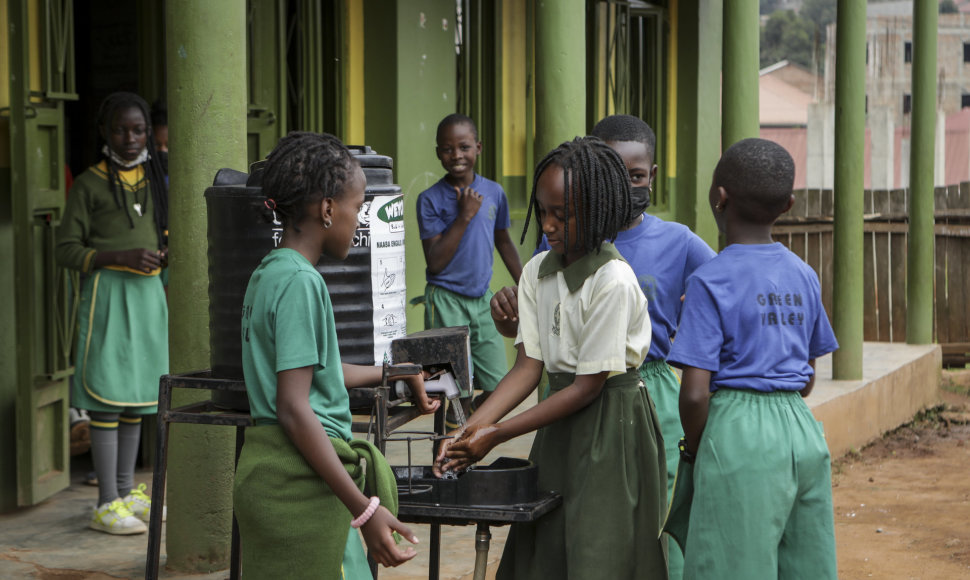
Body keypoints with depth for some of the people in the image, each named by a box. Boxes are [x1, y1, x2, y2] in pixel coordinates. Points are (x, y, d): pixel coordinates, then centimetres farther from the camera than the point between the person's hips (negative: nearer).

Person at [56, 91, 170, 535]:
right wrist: (122, 257, -18)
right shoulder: (89, 185, -2)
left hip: (148, 292, 6)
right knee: (107, 397, -7)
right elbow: (67, 250, -6)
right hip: (107, 294, -6)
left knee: (138, 397, 11)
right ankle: (107, 504, -4)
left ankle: (127, 492, 21)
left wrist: (166, 253, 1)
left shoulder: (156, 181, 14)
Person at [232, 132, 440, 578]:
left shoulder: (268, 273, 14)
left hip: (268, 470, 9)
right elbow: (294, 409, -21)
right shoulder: (300, 282, -15)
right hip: (300, 480, -9)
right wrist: (364, 509, -22)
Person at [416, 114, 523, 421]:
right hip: (446, 301, -4)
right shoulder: (430, 199, -9)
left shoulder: (494, 192, 4)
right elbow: (435, 263, -14)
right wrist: (464, 217, -18)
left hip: (482, 298, 4)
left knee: (497, 386, 3)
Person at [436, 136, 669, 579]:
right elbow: (529, 365, 0)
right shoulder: (536, 273, 3)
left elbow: (588, 386, -18)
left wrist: (497, 434, -18)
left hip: (612, 426, -7)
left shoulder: (613, 281, -20)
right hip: (561, 423, 7)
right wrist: (472, 428, -14)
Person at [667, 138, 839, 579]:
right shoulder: (804, 277, 9)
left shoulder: (710, 282, -10)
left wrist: (696, 452, 2)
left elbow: (695, 394, -14)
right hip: (804, 431, 6)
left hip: (737, 431, -6)